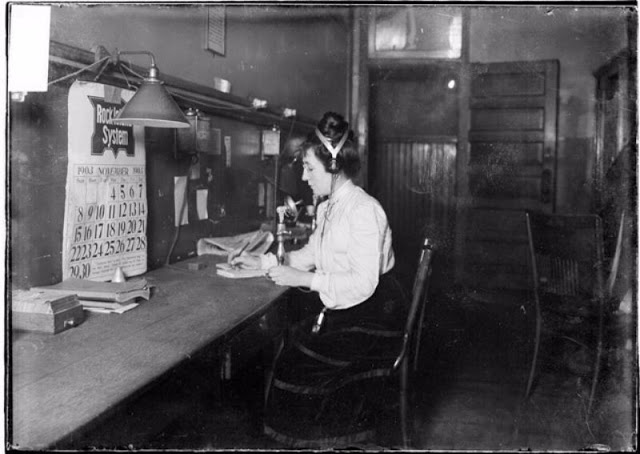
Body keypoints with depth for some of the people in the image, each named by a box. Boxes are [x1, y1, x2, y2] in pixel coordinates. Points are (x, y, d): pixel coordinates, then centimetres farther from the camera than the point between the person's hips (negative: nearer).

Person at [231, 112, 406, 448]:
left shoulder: (363, 210, -20)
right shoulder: (327, 208, 9)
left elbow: (363, 283, -24)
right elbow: (310, 254, 19)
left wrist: (304, 279, -23)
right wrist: (262, 262, 11)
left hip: (372, 316, -8)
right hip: (342, 310, 9)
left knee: (305, 360, -18)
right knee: (291, 341, -7)